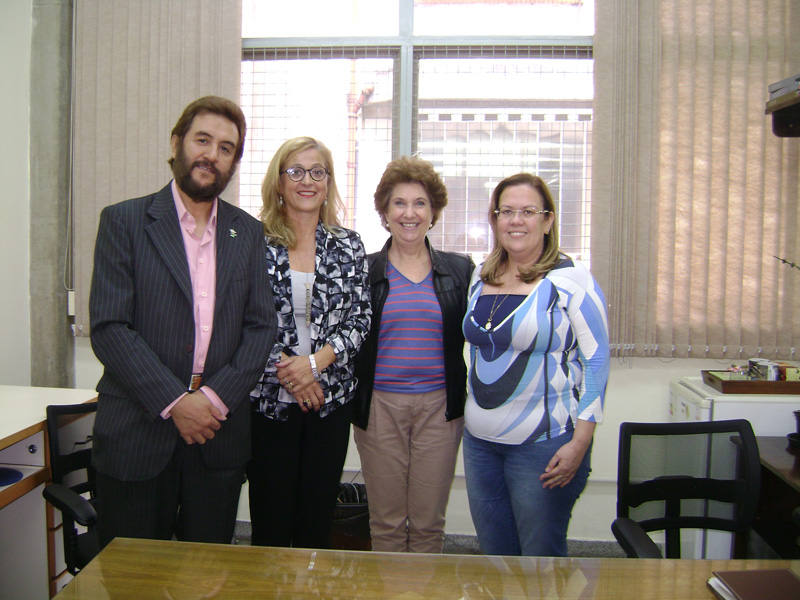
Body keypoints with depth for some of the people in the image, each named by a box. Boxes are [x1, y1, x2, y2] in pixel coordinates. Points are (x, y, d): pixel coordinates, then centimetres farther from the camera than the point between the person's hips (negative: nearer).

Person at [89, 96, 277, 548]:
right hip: (137, 435, -2)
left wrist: (215, 397, -8)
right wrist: (173, 403, -14)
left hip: (219, 436, 3)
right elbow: (108, 328, -8)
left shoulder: (247, 232, 9)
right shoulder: (124, 221, -1)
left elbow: (261, 327, 5)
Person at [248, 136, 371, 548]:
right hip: (268, 401, -2)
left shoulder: (348, 245, 5)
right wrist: (285, 369, -12)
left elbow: (359, 319, 1)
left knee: (318, 522, 12)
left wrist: (315, 361, -13)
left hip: (330, 401, 2)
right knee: (270, 525, 8)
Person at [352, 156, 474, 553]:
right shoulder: (364, 270, 3)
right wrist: (350, 401, -5)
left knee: (429, 523, 10)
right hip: (379, 405, 0)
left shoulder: (459, 270, 6)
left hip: (439, 405, 1)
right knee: (386, 522, 10)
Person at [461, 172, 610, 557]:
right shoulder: (481, 276, 8)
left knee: (541, 559, 7)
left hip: (544, 444, -6)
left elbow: (596, 359, -11)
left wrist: (580, 442, -15)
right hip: (480, 439, 6)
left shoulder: (570, 279, -10)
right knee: (493, 555, 18)